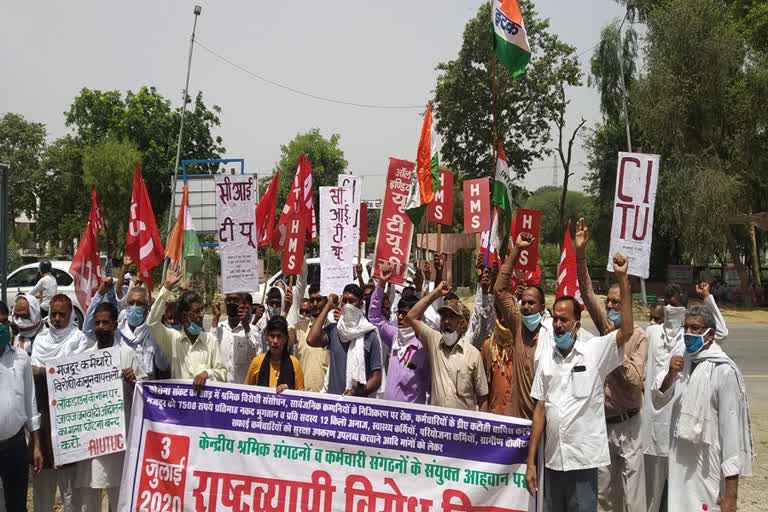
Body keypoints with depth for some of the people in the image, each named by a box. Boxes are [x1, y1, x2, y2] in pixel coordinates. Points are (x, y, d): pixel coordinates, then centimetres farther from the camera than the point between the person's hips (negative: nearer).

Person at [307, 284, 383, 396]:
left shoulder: (370, 335, -2)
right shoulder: (333, 330, 6)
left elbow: (376, 378, -3)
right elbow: (311, 340, -13)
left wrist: (356, 393, -21)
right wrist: (328, 307, -3)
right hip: (331, 397, 2)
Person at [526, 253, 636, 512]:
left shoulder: (595, 352, -4)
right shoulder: (546, 361, 8)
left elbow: (627, 330, -19)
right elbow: (540, 410, 8)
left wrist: (622, 279, -23)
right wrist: (531, 461, 4)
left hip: (583, 460, -4)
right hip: (553, 460, 4)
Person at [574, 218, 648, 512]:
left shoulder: (638, 337, -8)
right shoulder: (606, 327, 4)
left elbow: (634, 378, -17)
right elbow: (587, 292, -6)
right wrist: (580, 254, -17)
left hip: (627, 424, -5)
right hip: (601, 422, 5)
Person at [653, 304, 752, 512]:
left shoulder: (724, 371, -15)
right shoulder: (681, 359, 5)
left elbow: (732, 428, -16)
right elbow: (658, 401, 11)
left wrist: (731, 493, -16)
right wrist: (670, 376, -10)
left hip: (708, 470, -6)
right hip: (679, 462, 6)